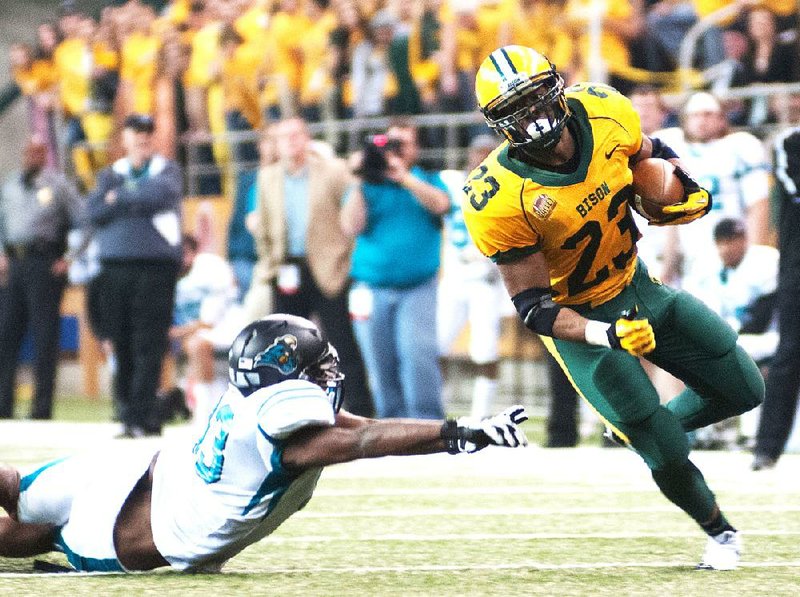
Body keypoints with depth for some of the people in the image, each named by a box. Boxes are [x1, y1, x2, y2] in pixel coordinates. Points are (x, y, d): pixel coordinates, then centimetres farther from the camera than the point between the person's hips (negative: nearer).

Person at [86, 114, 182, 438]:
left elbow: (160, 194, -12)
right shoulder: (110, 175, 18)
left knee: (148, 344, -10)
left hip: (156, 267, -3)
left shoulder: (167, 170, 10)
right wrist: (137, 201, -5)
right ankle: (127, 408, 5)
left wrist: (119, 197, 0)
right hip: (114, 266, 3)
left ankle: (139, 415, -14)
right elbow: (93, 211, 2)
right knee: (122, 344, 0)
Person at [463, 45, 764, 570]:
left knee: (744, 389, 9)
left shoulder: (605, 114, -17)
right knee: (668, 456, -3)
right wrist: (607, 335, -39)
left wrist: (689, 192, -14)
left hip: (638, 286, 5)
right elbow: (533, 305, -24)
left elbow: (652, 154, 7)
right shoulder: (500, 201, -31)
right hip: (580, 321, -5)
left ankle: (660, 426, 35)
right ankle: (719, 531, 27)